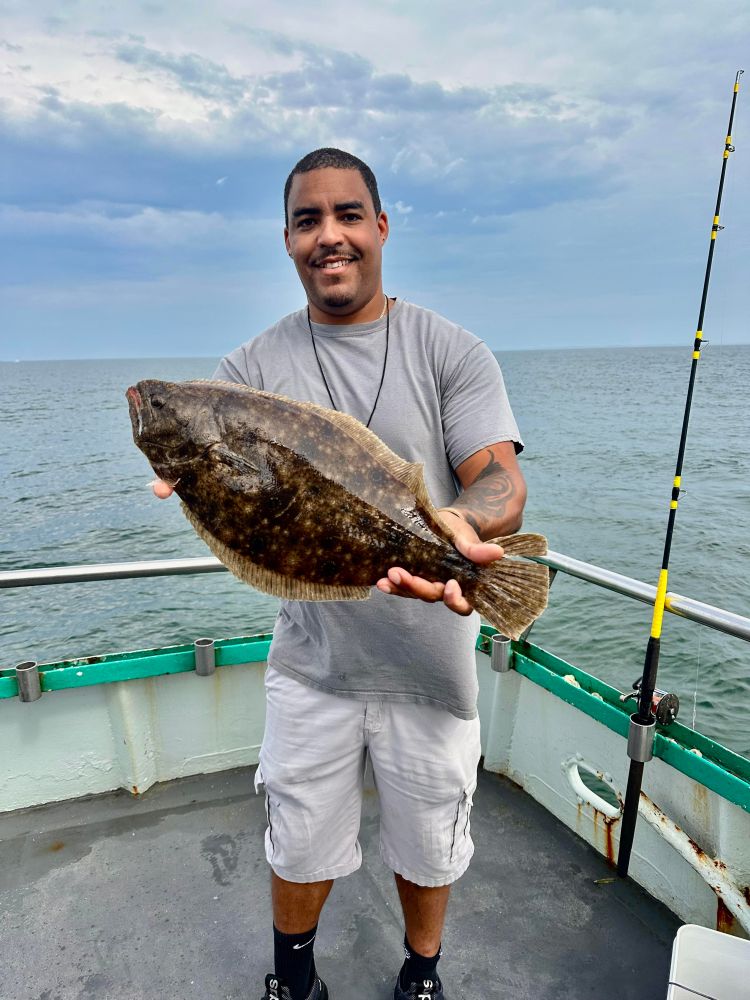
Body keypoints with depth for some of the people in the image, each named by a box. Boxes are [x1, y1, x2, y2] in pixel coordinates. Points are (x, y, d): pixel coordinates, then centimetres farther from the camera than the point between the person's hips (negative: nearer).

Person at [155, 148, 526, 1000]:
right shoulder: (257, 366, -1)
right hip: (310, 662, 2)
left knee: (427, 844, 19)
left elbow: (503, 484, -15)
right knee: (300, 842, 20)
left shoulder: (451, 352, -7)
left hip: (427, 662, -1)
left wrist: (461, 525, -39)